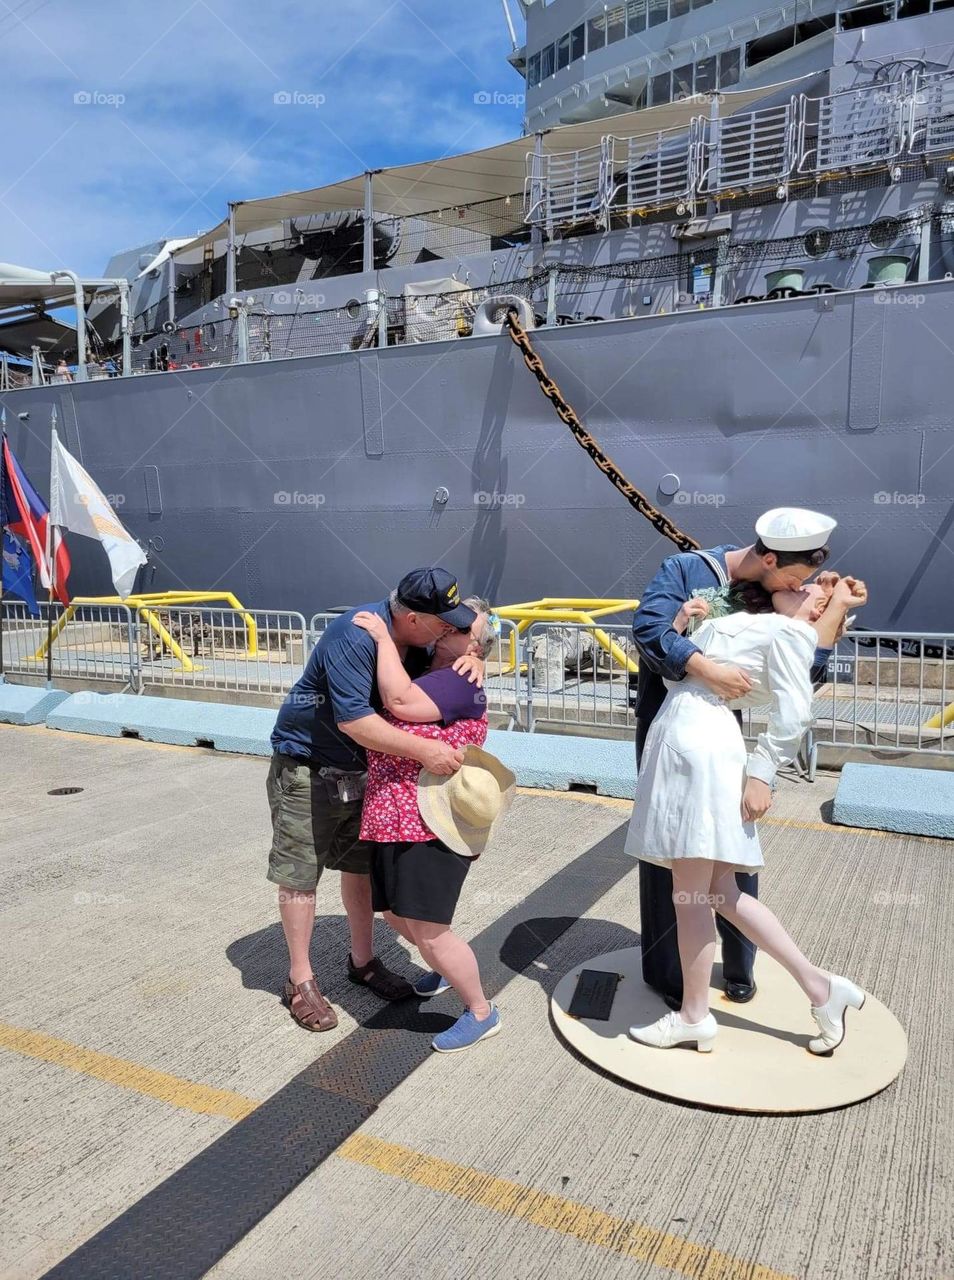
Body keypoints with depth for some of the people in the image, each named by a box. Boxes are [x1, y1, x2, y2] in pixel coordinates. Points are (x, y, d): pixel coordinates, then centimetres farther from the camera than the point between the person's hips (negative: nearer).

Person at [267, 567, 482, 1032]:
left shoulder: (416, 637, -8)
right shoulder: (356, 636, -32)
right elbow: (353, 720, -37)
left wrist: (470, 660, -16)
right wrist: (424, 750, -38)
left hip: (362, 768, 7)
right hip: (306, 767, -7)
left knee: (361, 864, 16)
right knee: (299, 873, 4)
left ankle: (362, 961, 34)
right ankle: (300, 980, 21)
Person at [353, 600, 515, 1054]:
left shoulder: (459, 683, -14)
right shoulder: (428, 673, 14)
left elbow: (400, 701, -27)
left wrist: (382, 636, -19)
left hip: (431, 827, -10)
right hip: (397, 819, 10)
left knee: (428, 932, -5)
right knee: (396, 913, 23)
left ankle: (481, 1013, 17)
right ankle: (447, 968, 48)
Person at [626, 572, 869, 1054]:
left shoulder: (788, 631, -1)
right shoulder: (751, 626, 23)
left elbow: (793, 712, -11)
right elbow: (676, 671, 20)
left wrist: (760, 774, -13)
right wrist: (679, 623, 6)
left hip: (701, 747, -9)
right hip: (680, 743, 9)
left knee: (691, 896, 0)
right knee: (721, 892, 13)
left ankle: (694, 1017, 16)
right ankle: (819, 986, 21)